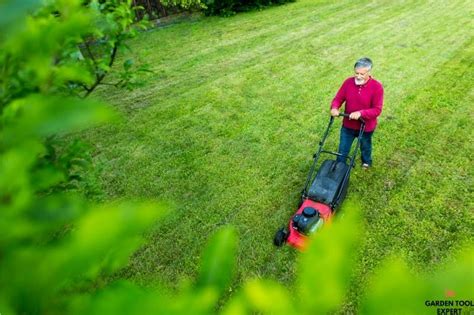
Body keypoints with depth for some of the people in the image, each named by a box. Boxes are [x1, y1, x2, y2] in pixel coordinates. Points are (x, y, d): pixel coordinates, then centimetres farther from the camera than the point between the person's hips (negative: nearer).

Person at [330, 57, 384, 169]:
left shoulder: (377, 87, -22)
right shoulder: (348, 82, -13)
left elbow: (377, 109, -23)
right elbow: (338, 98, -5)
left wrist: (360, 113, -37)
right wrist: (334, 108, -27)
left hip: (366, 126, -1)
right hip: (348, 125, 2)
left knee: (365, 147, 27)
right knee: (343, 150, 12)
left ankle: (366, 162, 57)